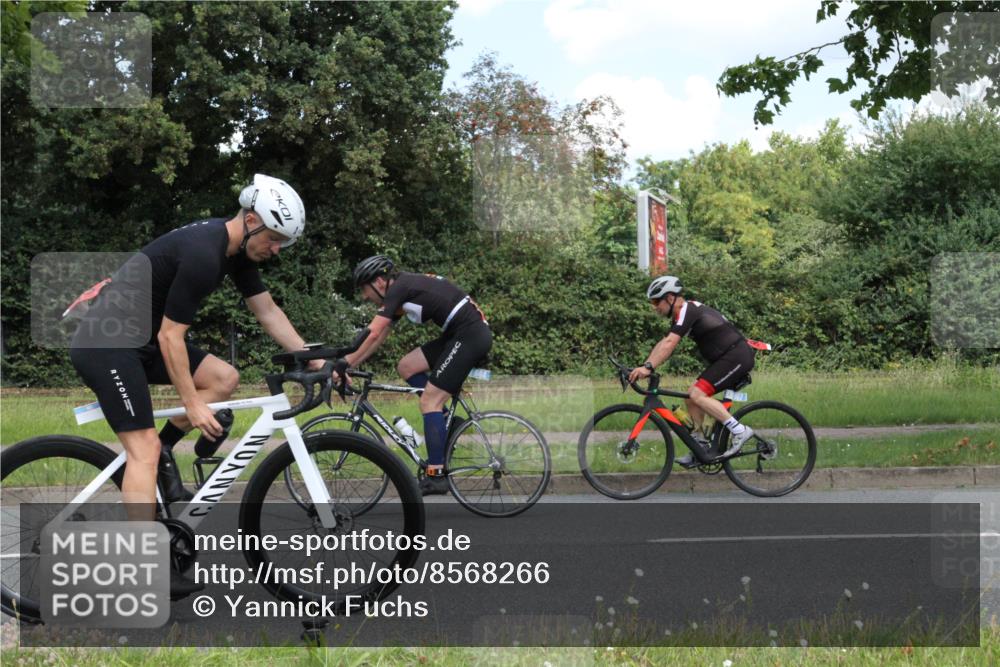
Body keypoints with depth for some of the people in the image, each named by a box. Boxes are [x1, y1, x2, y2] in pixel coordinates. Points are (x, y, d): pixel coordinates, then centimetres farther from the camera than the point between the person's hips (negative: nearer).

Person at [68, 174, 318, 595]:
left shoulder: (237, 249, 3)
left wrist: (315, 361, 5)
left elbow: (268, 312, 10)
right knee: (144, 447, -12)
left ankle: (159, 458, 9)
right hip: (104, 344, -9)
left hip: (140, 339, 9)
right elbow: (171, 336, -22)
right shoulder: (203, 255, -26)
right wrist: (192, 405, -15)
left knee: (224, 379, -1)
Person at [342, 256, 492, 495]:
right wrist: (347, 365, 18)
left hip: (470, 334, -9)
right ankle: (447, 421, 12)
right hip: (459, 334, 9)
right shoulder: (402, 291, 19)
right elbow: (378, 338, 21)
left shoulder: (398, 287, -9)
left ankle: (436, 476, -8)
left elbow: (372, 335, -12)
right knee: (406, 366, 9)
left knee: (429, 401, -8)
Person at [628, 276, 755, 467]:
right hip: (728, 358, 10)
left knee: (697, 394, -19)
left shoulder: (687, 311, -15)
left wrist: (648, 367, -35)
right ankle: (700, 447, 11)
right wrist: (643, 368, 5)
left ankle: (739, 431, -15)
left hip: (736, 357, -10)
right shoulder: (684, 313, 15)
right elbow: (663, 344, 13)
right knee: (691, 396, 7)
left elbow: (669, 343, -28)